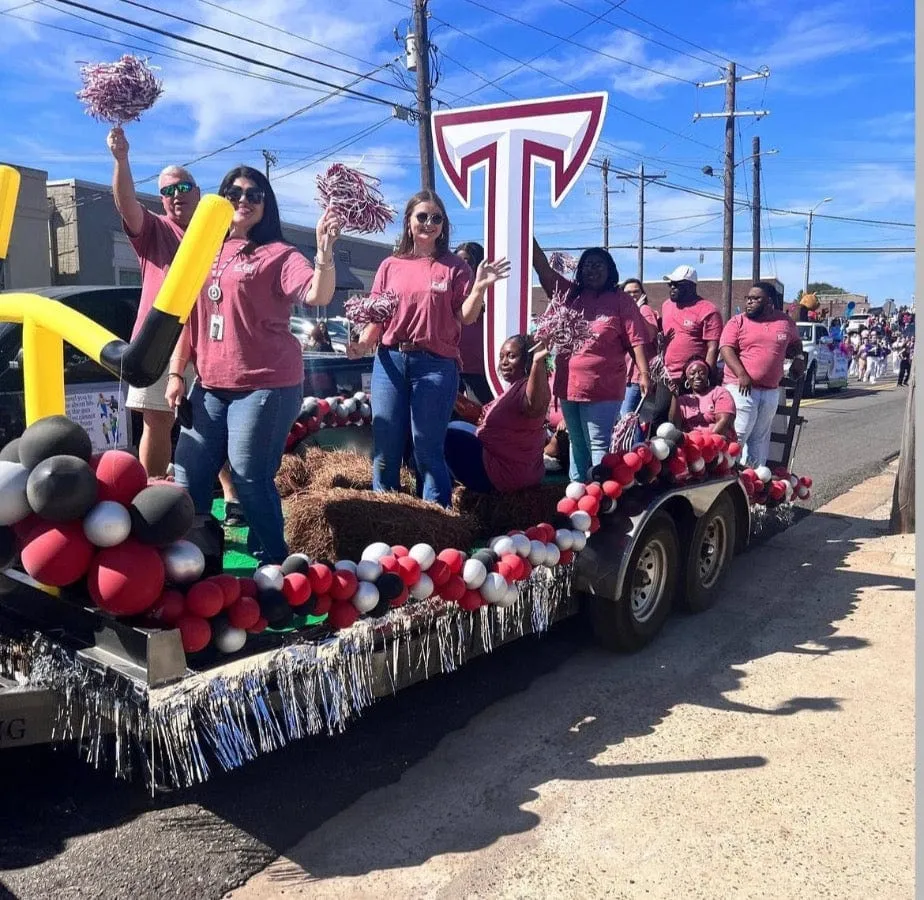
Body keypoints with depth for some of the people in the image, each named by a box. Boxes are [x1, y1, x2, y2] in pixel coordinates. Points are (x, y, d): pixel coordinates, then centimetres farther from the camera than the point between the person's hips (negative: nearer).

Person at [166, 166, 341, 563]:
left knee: (250, 479, -6)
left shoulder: (278, 254, -4)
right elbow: (189, 317, 16)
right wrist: (176, 372, 10)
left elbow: (318, 296, -21)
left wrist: (324, 252, -37)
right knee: (188, 474, 10)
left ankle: (273, 562, 11)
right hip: (210, 385, 6)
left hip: (265, 385, -6)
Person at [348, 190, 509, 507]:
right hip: (389, 361, 3)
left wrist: (480, 287, -16)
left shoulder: (454, 267, 6)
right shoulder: (391, 266, 12)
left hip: (436, 364, -3)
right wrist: (363, 343, -7)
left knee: (427, 449, -2)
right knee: (385, 448, 5)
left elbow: (466, 317, 0)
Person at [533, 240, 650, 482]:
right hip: (568, 384, 5)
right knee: (577, 444, 17)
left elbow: (636, 340, -5)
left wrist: (644, 374, -15)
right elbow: (543, 268, 4)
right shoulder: (570, 294, 10)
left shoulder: (620, 301, -1)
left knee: (599, 446, -5)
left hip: (603, 387, -5)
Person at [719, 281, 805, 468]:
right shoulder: (737, 322, -1)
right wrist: (742, 375, -23)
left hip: (771, 390, 5)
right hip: (742, 387, -4)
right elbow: (726, 349, -11)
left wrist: (798, 358, 8)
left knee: (760, 438, 11)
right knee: (738, 434, -12)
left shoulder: (785, 321, 11)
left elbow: (795, 342, 29)